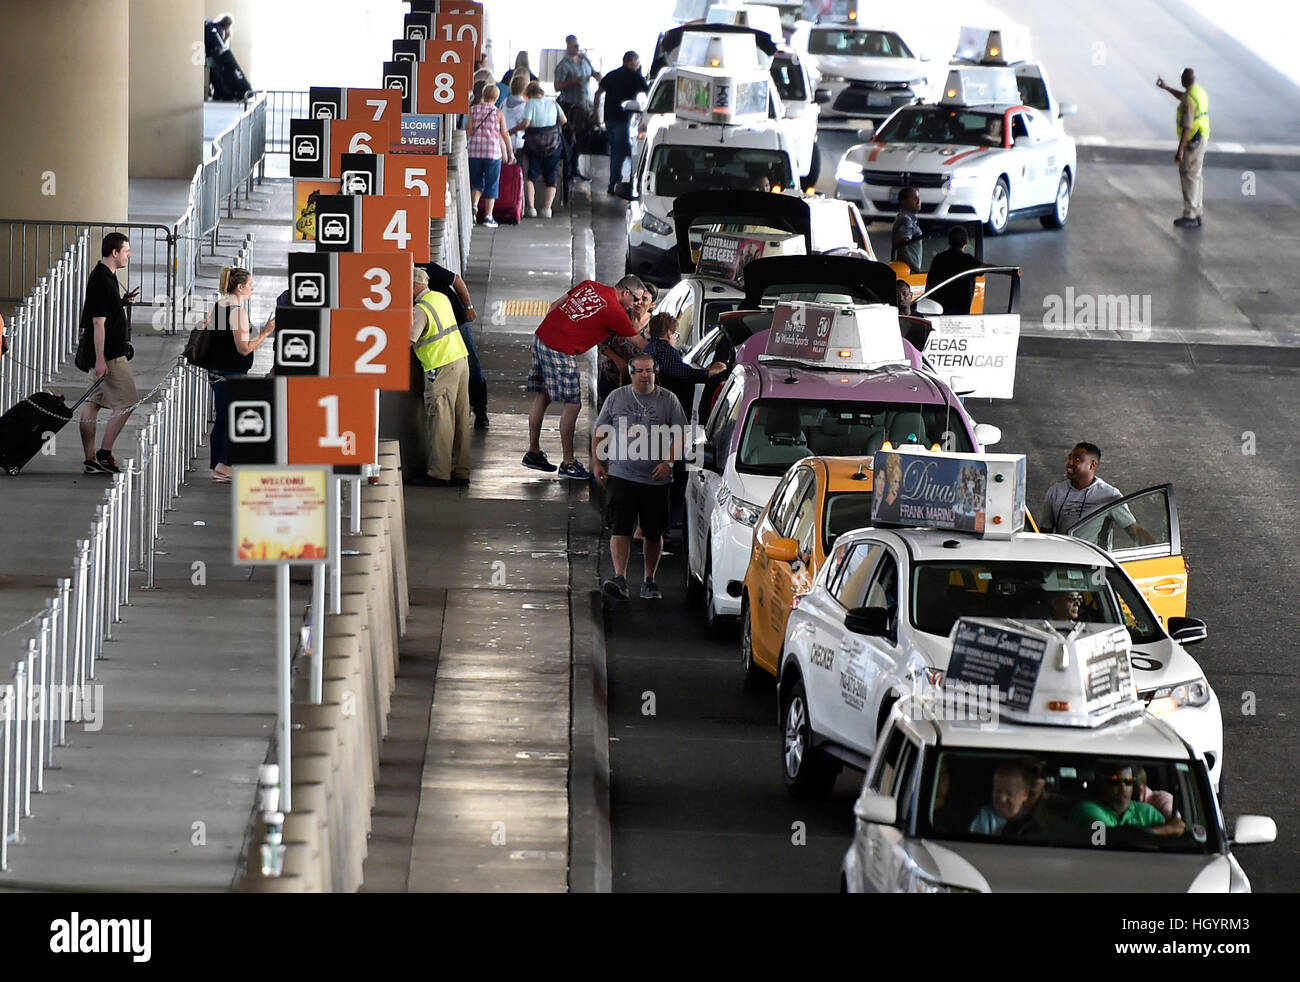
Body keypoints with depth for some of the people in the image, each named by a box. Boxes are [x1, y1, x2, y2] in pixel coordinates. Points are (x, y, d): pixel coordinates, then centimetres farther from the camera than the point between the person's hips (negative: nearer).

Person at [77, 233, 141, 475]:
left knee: (92, 403, 9)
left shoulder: (104, 276, 13)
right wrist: (100, 360, -23)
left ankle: (90, 460, 11)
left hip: (102, 354, 10)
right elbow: (98, 322, -21)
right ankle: (104, 454, -3)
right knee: (126, 402, -5)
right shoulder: (102, 280, -18)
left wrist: (123, 302, 9)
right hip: (109, 355, -10)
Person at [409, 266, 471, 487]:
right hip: (461, 360, 8)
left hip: (441, 368, -8)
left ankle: (439, 474, -4)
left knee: (440, 420, -5)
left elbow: (408, 342, -20)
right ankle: (461, 472, 13)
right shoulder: (441, 298, 11)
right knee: (460, 418, 10)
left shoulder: (421, 310, -15)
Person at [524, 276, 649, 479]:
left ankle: (533, 452, 26)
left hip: (541, 338, 9)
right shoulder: (615, 312, -8)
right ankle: (568, 464, 2)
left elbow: (555, 306, 17)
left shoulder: (590, 286, 12)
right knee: (572, 405, -1)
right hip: (561, 352, -9)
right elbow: (639, 344, 2)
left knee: (542, 397, 17)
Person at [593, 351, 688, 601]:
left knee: (654, 533, 6)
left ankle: (649, 581, 18)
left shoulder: (668, 400, 4)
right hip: (621, 475, 0)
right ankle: (619, 578, -18)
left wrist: (668, 462, -11)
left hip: (656, 479, 0)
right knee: (620, 528, -12)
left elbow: (680, 436, 3)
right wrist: (597, 463, 6)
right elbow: (599, 431, 13)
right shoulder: (616, 398, 7)